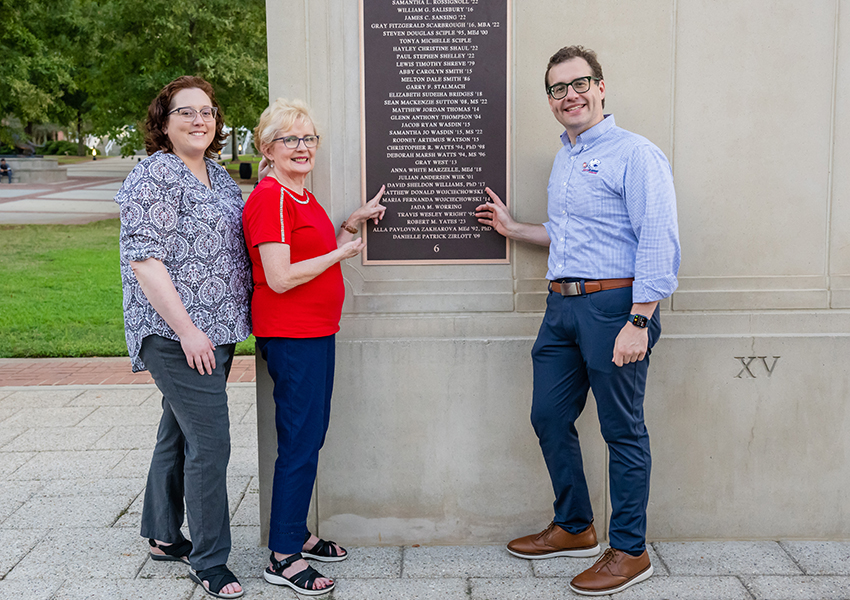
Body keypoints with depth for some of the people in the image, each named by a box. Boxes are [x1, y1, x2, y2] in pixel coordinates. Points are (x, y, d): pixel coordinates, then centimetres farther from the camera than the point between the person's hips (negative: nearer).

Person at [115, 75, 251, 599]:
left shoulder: (218, 175, 15)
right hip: (178, 335, -9)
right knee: (210, 443, -7)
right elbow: (143, 260, -18)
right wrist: (187, 330, -21)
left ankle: (163, 536, 33)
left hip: (216, 331, 9)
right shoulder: (155, 175, -12)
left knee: (179, 433, 18)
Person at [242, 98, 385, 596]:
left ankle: (297, 534, 29)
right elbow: (280, 278, -22)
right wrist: (340, 253, -13)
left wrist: (355, 222, 15)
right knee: (300, 443, -4)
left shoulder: (301, 197, 15)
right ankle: (283, 557, 6)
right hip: (291, 336, -10)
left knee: (310, 437, 16)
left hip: (315, 332, 10)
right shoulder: (269, 197, -15)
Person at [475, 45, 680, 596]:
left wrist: (638, 322, -22)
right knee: (550, 418, 13)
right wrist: (514, 228, 29)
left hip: (613, 305, -9)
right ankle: (574, 528, 31)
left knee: (623, 431, 2)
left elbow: (658, 244, -16)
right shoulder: (564, 161, 18)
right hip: (562, 305, 9)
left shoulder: (634, 154, -9)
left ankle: (630, 552, 16)